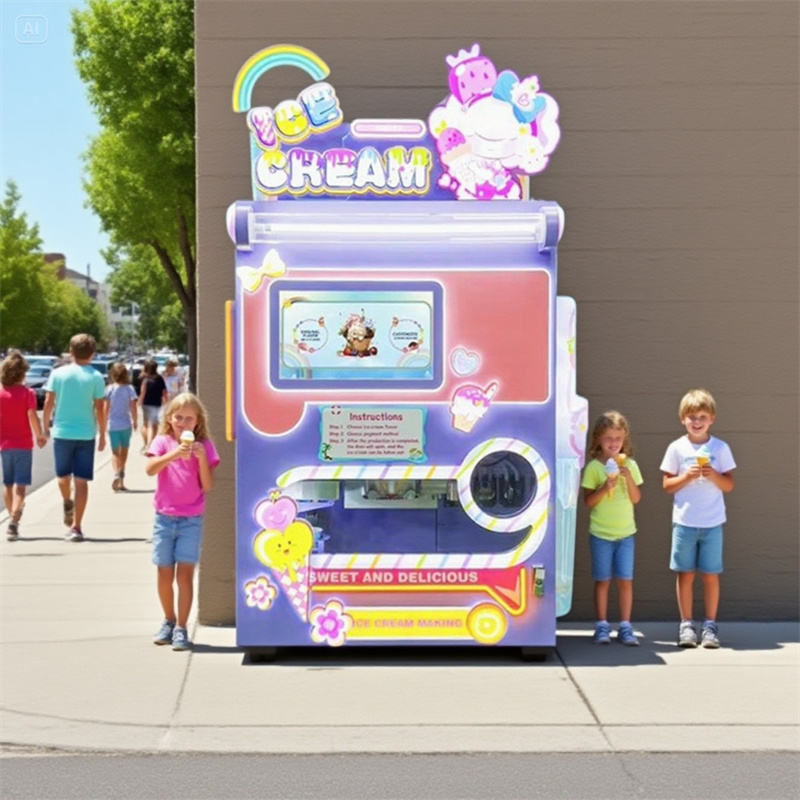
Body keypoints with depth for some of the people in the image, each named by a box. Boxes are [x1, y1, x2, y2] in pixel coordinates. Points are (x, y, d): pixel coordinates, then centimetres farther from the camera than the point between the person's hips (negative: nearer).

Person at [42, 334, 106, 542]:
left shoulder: (58, 374, -1)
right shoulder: (96, 377, -5)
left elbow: (48, 403, -1)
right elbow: (100, 409, -5)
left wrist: (46, 426, 10)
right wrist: (102, 435, 5)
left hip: (61, 432, 1)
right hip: (86, 434, -1)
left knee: (63, 475, 23)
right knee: (81, 480, 2)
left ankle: (67, 504, 42)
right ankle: (76, 526, -1)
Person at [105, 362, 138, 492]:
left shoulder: (110, 389, -6)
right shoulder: (129, 389, -6)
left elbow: (106, 408, -5)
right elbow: (133, 408, -8)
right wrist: (135, 421, 5)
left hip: (113, 424, 0)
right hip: (125, 424, 0)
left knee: (115, 452, 4)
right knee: (124, 451, 14)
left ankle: (116, 474, -23)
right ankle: (121, 481, 17)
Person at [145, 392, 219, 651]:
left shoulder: (203, 445, 2)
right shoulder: (163, 441, 2)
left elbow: (207, 486, -4)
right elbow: (150, 469, -15)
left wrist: (201, 458, -18)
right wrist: (173, 454, -28)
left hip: (191, 519, -1)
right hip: (164, 517, 1)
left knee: (185, 573, -6)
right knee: (164, 574, 7)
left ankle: (181, 628, -2)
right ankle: (169, 621, 26)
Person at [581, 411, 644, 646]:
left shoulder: (629, 465, 4)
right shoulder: (594, 467, -3)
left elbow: (636, 498, 0)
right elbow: (588, 501, -6)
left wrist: (628, 478, -14)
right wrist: (605, 487, -20)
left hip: (625, 532, 2)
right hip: (600, 533, -2)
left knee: (625, 580, 2)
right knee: (602, 580, 2)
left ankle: (625, 626, 9)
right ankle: (602, 626, 10)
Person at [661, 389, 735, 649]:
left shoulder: (720, 448, 3)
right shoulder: (677, 448, 1)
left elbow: (729, 485, 4)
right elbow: (667, 485, 2)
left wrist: (714, 475, -15)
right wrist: (687, 476, -14)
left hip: (712, 522, 0)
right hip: (684, 521, 0)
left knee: (710, 574, 3)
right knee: (685, 573, 4)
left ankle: (710, 625, 13)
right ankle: (686, 624, 13)